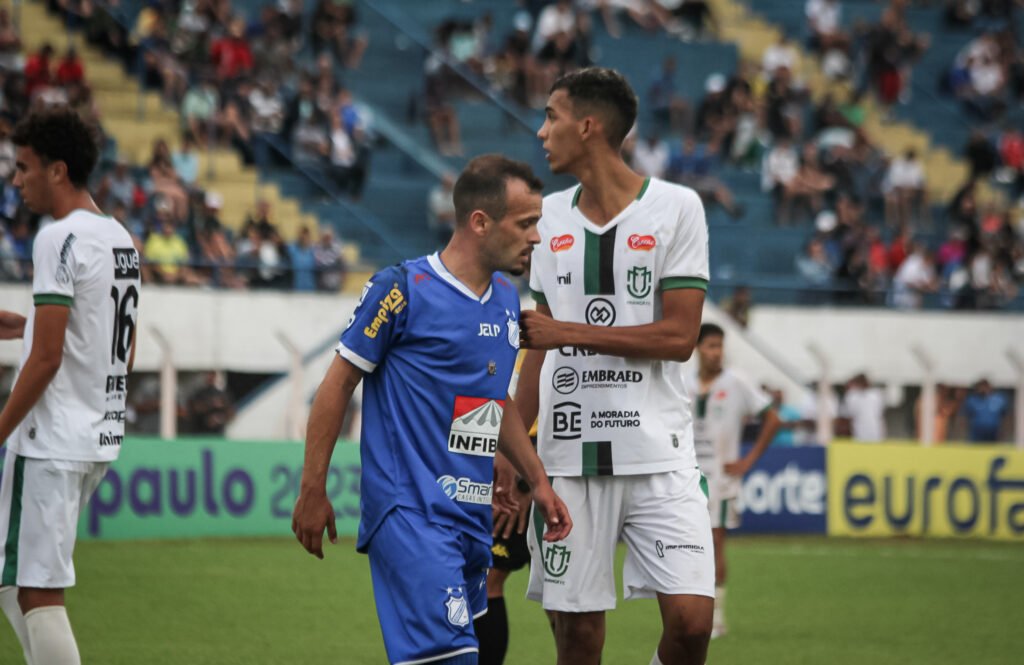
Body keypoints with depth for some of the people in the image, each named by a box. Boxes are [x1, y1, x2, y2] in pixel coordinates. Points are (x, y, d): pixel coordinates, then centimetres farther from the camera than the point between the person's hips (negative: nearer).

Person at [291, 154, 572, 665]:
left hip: (473, 515, 8)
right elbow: (339, 383, -4)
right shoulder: (404, 289, -9)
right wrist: (312, 491, -5)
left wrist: (537, 482, 24)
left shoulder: (506, 299, 14)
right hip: (410, 512, -8)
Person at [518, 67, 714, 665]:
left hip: (657, 452, -4)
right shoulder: (552, 215, 13)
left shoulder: (676, 207, -2)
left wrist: (567, 331, -12)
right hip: (568, 457, 4)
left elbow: (679, 336, -9)